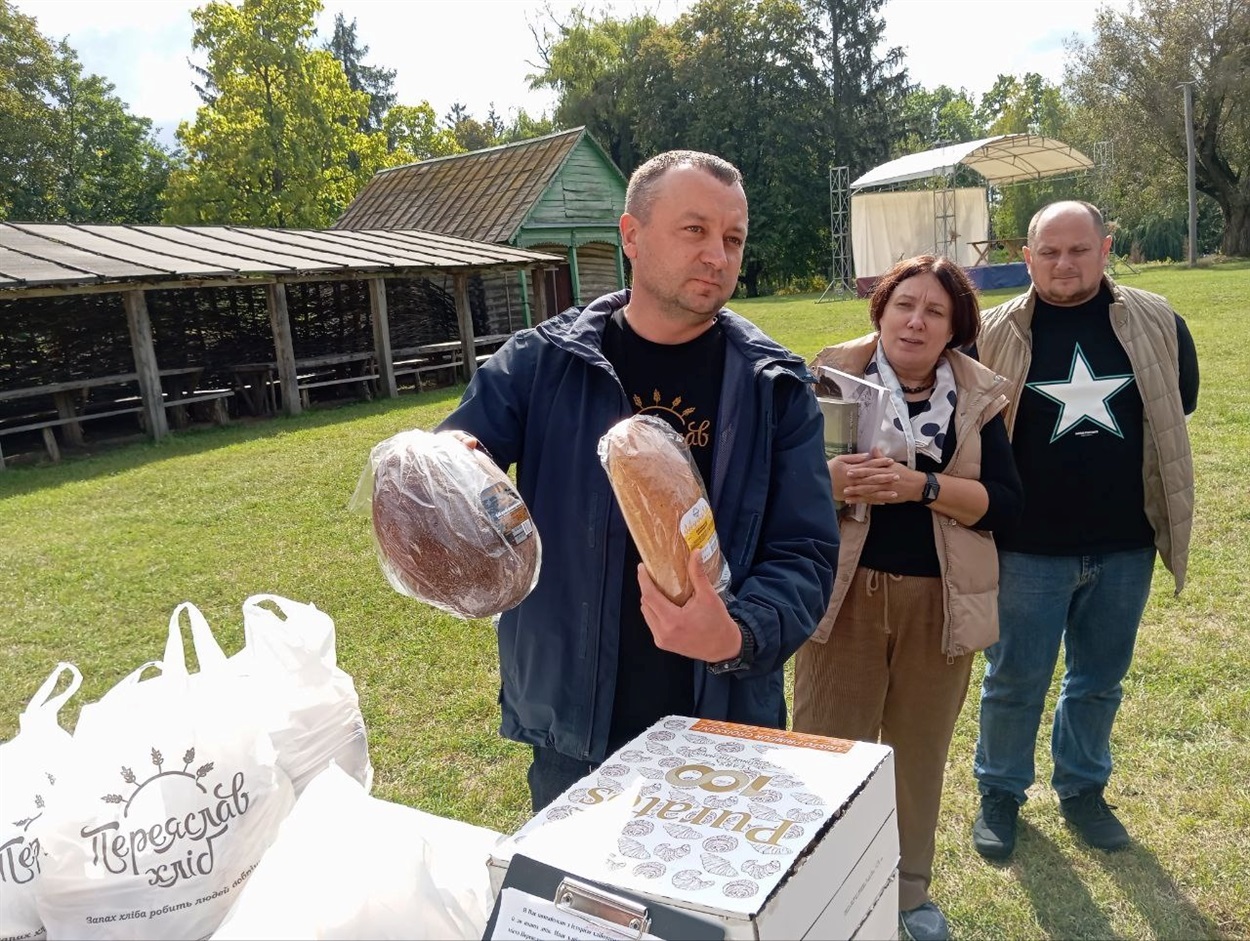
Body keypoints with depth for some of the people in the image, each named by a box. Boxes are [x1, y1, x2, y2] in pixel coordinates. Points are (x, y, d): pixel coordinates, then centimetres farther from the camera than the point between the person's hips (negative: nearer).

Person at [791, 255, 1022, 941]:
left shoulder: (977, 398, 2)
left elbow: (1005, 502, -4)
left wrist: (921, 485, -19)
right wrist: (830, 479, -23)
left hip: (938, 599, 2)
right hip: (846, 592, -2)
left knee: (919, 750, 16)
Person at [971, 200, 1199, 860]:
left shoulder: (1157, 324, 0)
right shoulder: (995, 333, -6)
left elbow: (1180, 406, 14)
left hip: (1125, 546, 3)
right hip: (1028, 548, -2)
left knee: (1100, 681, 18)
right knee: (1014, 681, 10)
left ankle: (1082, 789, 39)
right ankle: (1000, 793, 30)